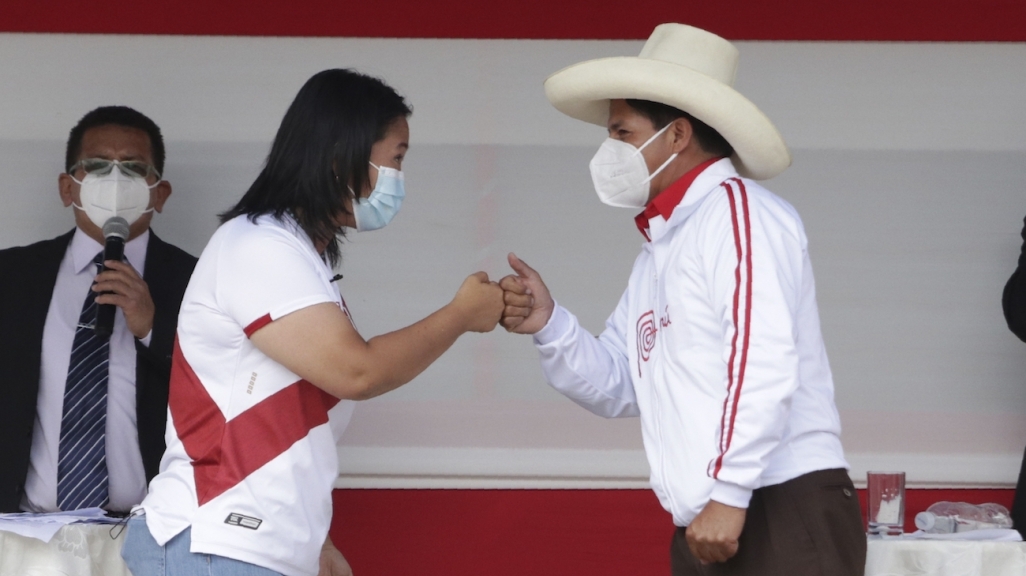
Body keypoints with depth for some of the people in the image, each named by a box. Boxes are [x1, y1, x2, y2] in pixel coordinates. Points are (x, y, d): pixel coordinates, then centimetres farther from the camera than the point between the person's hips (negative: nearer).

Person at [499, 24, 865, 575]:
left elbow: (765, 362, -19)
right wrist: (548, 325, 3)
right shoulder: (659, 249, 21)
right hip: (706, 528, 9)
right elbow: (617, 385, 20)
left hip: (784, 516, -9)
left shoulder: (737, 211, -8)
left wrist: (728, 496, -22)